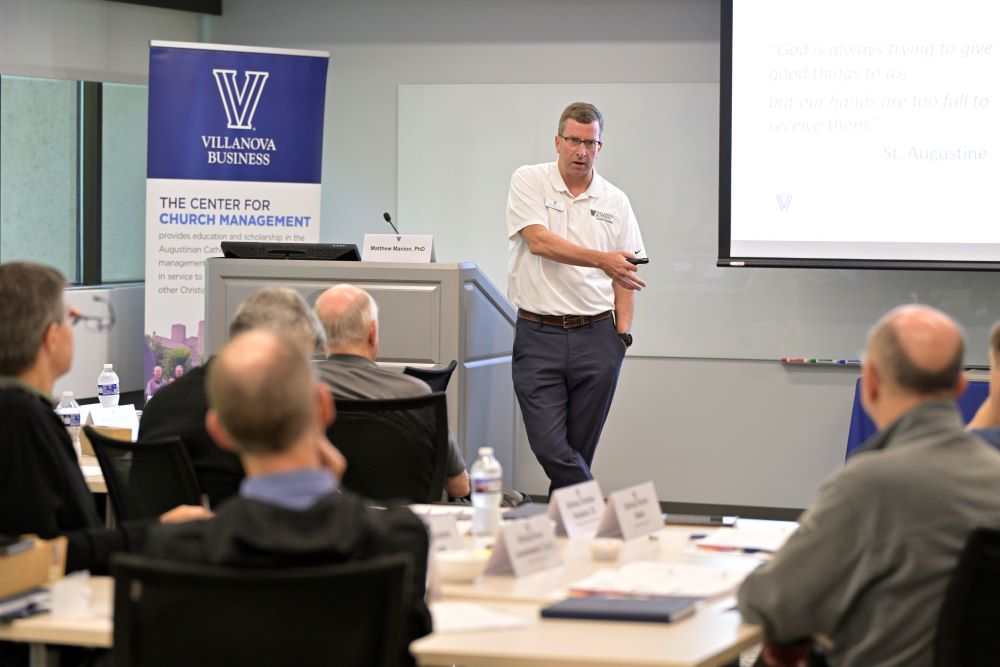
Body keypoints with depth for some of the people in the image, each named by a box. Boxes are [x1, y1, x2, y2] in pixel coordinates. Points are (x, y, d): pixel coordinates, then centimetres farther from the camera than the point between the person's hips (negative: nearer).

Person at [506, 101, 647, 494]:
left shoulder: (615, 202, 10)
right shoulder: (529, 182, 2)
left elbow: (623, 274, 13)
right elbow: (538, 241, -13)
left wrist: (622, 332, 1)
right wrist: (602, 259, -20)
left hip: (596, 335, 3)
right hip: (539, 333, -2)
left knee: (578, 451, 4)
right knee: (549, 445, -13)